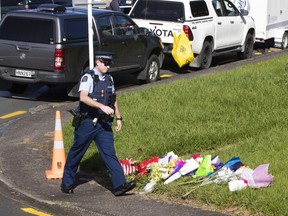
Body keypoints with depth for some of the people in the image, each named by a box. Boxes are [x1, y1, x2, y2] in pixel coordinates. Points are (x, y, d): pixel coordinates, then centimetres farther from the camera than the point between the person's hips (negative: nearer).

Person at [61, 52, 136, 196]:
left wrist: (118, 118, 20)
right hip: (87, 123, -5)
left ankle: (119, 185, -10)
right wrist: (102, 106, -35)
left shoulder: (109, 79, 12)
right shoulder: (88, 77, -11)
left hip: (104, 123, 5)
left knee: (109, 153, -4)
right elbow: (83, 97, -27)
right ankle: (67, 183, 23)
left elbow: (114, 100, 23)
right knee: (76, 153, 8)